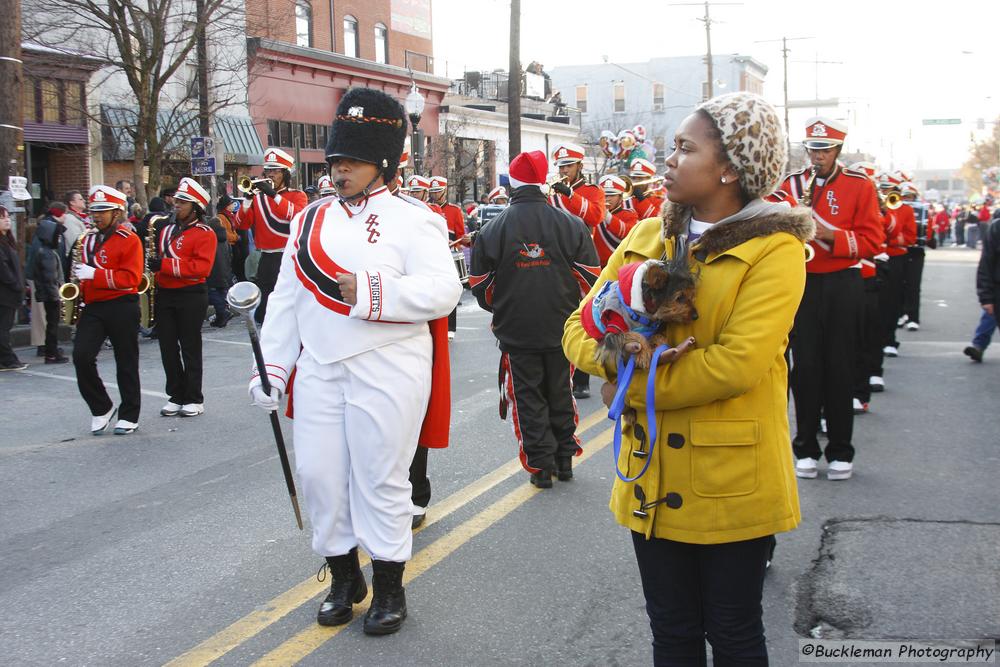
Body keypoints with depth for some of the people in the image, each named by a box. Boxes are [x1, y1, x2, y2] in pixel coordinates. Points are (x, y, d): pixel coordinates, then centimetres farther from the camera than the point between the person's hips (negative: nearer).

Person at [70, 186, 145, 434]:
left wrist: (95, 274, -21)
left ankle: (129, 416, 16)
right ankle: (101, 409, 5)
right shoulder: (87, 239, 13)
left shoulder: (129, 240, -6)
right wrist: (78, 284, 5)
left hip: (122, 307, -5)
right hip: (92, 307, 5)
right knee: (81, 355, -11)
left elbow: (131, 277, -16)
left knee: (126, 363, 4)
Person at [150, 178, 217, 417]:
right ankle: (176, 396, 17)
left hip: (191, 296, -6)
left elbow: (201, 267, -19)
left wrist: (166, 265, -23)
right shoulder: (166, 230, 15)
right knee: (168, 347, 8)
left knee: (190, 348, 0)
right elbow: (158, 258, 25)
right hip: (165, 294, 7)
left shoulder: (204, 233, -7)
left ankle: (194, 399, 9)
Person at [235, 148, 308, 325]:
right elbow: (242, 224, 4)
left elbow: (299, 216, -19)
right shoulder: (258, 197, 13)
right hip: (266, 259, 5)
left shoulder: (297, 196, 3)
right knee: (262, 312, 9)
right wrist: (247, 199, -10)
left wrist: (274, 195, -19)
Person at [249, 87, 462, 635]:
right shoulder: (309, 220, 13)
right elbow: (286, 299, 13)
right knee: (319, 474, 8)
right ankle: (344, 579, 28)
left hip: (388, 373, -5)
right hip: (318, 370, 5)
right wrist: (271, 368, 8)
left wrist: (373, 293, -25)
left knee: (381, 478, 3)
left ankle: (389, 587, 21)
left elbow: (443, 291, -16)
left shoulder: (413, 221, -4)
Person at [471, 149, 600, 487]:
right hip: (562, 328, 2)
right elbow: (590, 275, 0)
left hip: (515, 330, -2)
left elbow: (481, 285, 0)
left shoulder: (492, 229, -8)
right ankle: (564, 459, 26)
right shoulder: (571, 224, -6)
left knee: (528, 397, 9)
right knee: (560, 393, 18)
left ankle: (541, 464, 11)